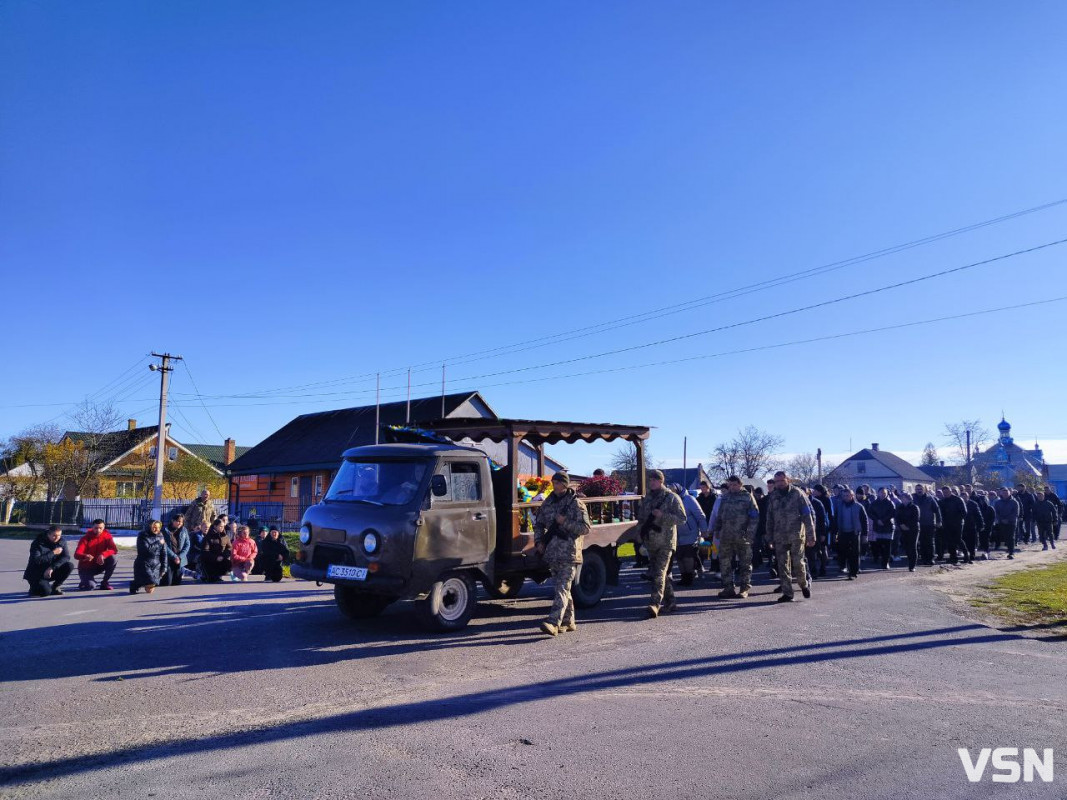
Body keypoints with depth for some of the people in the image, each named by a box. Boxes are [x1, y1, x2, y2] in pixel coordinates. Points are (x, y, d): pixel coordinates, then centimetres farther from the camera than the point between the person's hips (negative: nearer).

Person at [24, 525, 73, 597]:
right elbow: (36, 560, -26)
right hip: (36, 574, -5)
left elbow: (66, 557, -13)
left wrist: (52, 568, -25)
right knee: (46, 591, -28)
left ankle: (55, 587, -1)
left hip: (51, 572, 5)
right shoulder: (38, 543, -15)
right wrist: (53, 553, -24)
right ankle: (34, 587, 9)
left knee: (70, 566, -21)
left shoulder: (61, 542, -3)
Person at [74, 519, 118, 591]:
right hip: (86, 568, -3)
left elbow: (114, 550, -19)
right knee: (90, 586, -28)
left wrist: (103, 554, -39)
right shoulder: (85, 538, -14)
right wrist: (85, 556, -48)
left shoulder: (107, 536, -7)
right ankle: (84, 582, 12)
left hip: (99, 565, 3)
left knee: (112, 558, -27)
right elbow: (76, 555, -25)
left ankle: (105, 582, -8)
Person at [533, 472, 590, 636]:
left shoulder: (575, 504, -4)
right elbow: (538, 524, 21)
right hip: (552, 553, 6)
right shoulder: (548, 503, 12)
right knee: (561, 587, 14)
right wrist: (539, 541, 5)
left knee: (562, 588, -12)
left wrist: (565, 522, -17)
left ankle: (553, 623, -20)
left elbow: (585, 528, -9)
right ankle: (569, 622, 25)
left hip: (569, 554, -6)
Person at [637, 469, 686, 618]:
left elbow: (682, 518, -9)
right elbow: (641, 518, 25)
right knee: (663, 574, 14)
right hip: (650, 543, 6)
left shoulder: (672, 498, -3)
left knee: (659, 573, -15)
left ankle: (655, 604, -20)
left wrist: (662, 515, -19)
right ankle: (670, 602, 25)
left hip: (666, 542, -6)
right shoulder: (647, 499, 14)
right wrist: (642, 531, 8)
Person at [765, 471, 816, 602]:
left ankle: (804, 584, 27)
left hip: (796, 535, -3)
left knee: (798, 563, -1)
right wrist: (769, 537, 11)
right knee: (783, 566, 2)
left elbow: (808, 516, -4)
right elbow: (769, 519, 15)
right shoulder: (773, 497, 9)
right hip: (779, 536, 4)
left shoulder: (797, 494, -3)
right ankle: (787, 593, 8)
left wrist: (811, 536, -9)